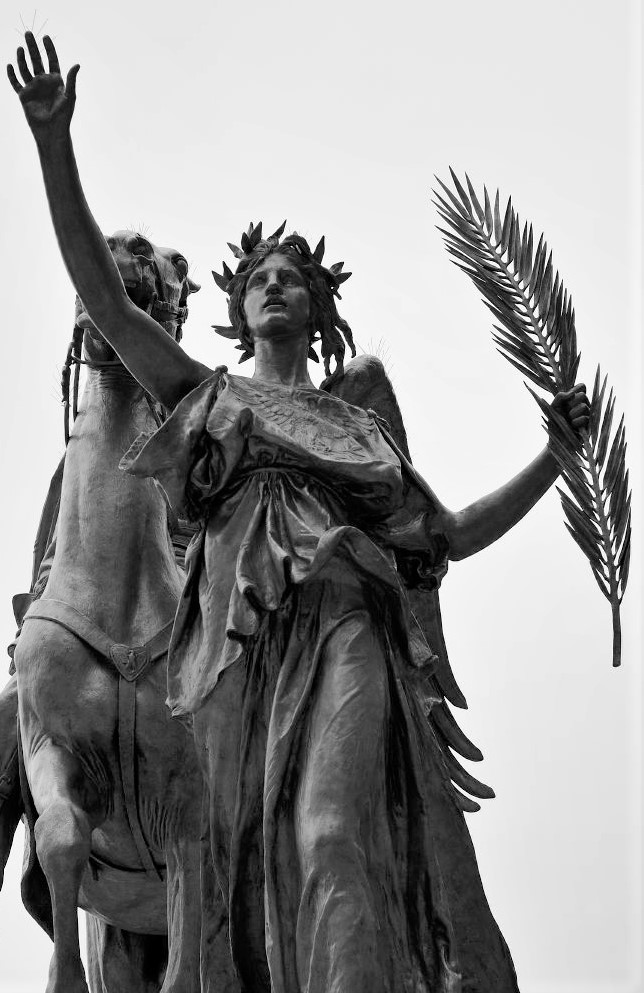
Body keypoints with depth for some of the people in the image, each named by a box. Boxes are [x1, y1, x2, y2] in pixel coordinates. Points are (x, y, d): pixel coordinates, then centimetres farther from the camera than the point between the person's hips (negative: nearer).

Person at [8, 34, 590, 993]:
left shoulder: (357, 425, 26)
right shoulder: (207, 393, 22)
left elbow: (455, 535, 26)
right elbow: (101, 294, 11)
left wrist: (555, 453, 19)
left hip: (343, 631, 0)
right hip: (239, 641, 1)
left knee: (334, 830, -21)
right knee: (249, 857, -5)